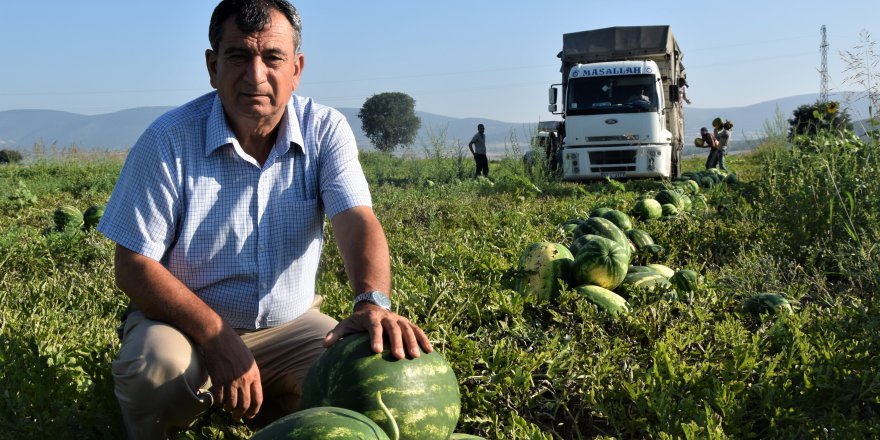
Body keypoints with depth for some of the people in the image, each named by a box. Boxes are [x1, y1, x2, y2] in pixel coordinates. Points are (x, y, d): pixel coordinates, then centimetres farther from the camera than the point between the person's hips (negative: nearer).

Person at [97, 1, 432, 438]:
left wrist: (373, 303, -45)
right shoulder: (169, 140, -14)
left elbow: (357, 221, -22)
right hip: (187, 319, -2)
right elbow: (134, 267, -14)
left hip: (290, 324, 3)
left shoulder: (325, 131, -8)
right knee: (160, 367, -35)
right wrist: (218, 339, -28)